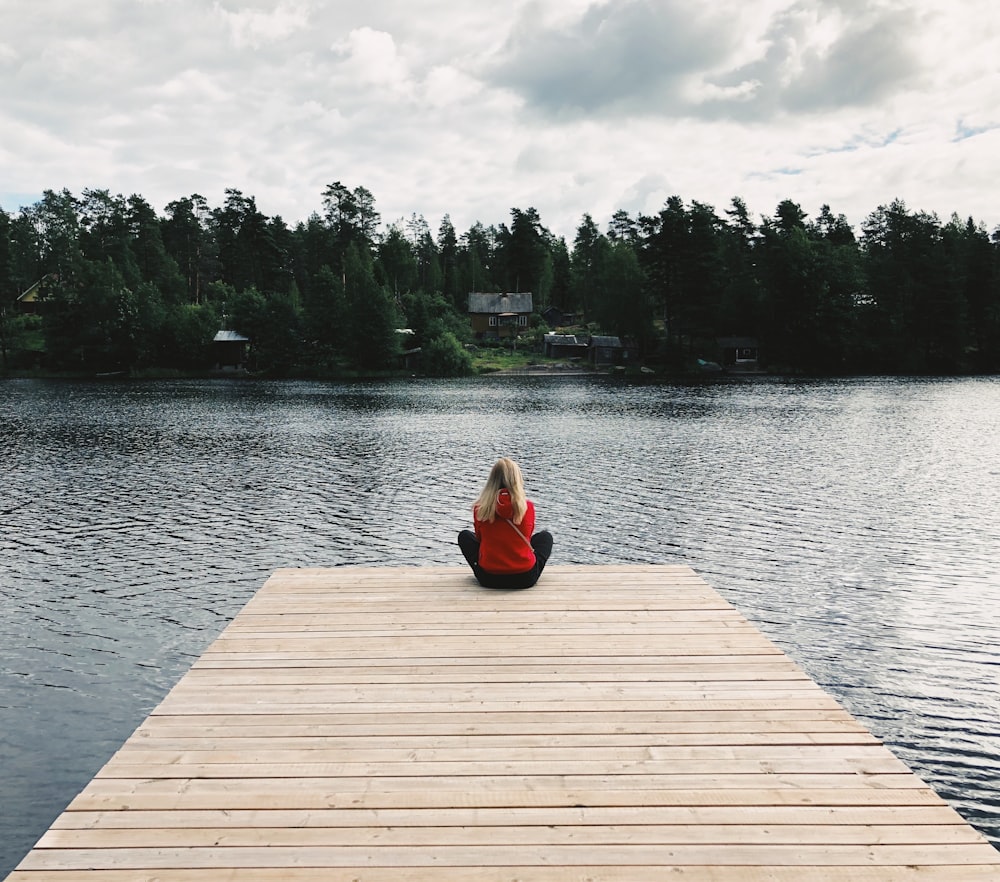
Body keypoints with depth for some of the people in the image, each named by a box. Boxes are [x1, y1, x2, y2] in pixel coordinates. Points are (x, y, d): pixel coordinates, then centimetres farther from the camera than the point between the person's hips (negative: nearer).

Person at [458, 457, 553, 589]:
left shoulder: (480, 508, -7)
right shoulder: (527, 506, -7)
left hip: (489, 579, 0)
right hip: (525, 578, 0)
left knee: (464, 536, 26)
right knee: (545, 536, 28)